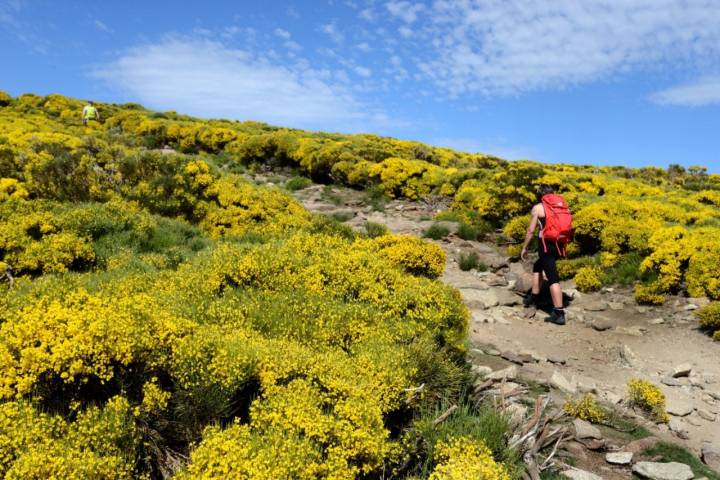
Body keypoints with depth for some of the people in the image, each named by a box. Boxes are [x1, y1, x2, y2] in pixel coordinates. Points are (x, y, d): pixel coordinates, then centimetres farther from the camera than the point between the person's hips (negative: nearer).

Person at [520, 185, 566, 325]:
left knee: (553, 278, -11)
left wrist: (524, 248, 7)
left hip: (546, 244, -6)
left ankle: (559, 313, -15)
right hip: (559, 245, 6)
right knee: (537, 266, 28)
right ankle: (533, 297, 34)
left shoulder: (537, 208, 0)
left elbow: (531, 230, -3)